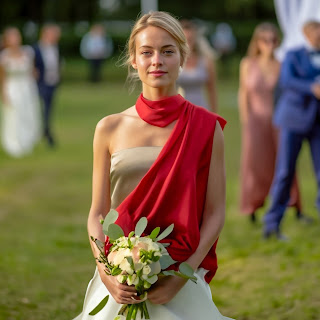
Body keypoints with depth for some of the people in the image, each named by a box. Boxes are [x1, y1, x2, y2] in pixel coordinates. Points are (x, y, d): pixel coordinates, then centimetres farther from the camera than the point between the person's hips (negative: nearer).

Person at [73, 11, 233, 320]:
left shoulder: (206, 128, -1)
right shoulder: (110, 129, 3)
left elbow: (215, 213, -3)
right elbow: (97, 214, 5)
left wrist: (181, 276, -14)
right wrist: (106, 272, -11)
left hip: (182, 283, -1)